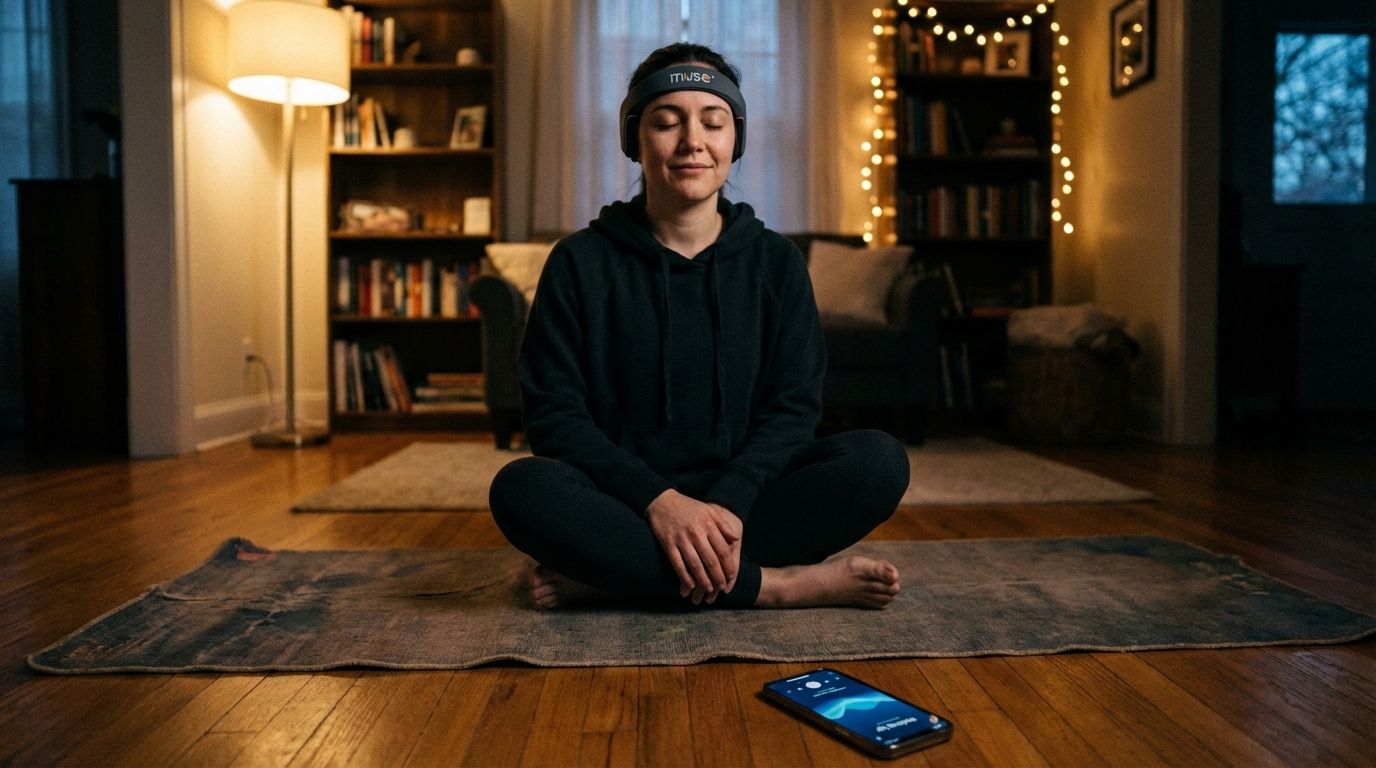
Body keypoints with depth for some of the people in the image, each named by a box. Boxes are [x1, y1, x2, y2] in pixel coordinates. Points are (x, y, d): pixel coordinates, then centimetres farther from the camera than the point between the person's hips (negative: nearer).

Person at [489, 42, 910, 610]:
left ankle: (611, 574, -24)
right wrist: (657, 499, -22)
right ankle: (775, 585, -26)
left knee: (879, 461, -24)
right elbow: (553, 413, -5)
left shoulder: (776, 262, 6)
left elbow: (794, 407, -1)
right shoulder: (580, 262, 1)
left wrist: (727, 504, -20)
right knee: (521, 488, -32)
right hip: (625, 504, -1)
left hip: (745, 500, 2)